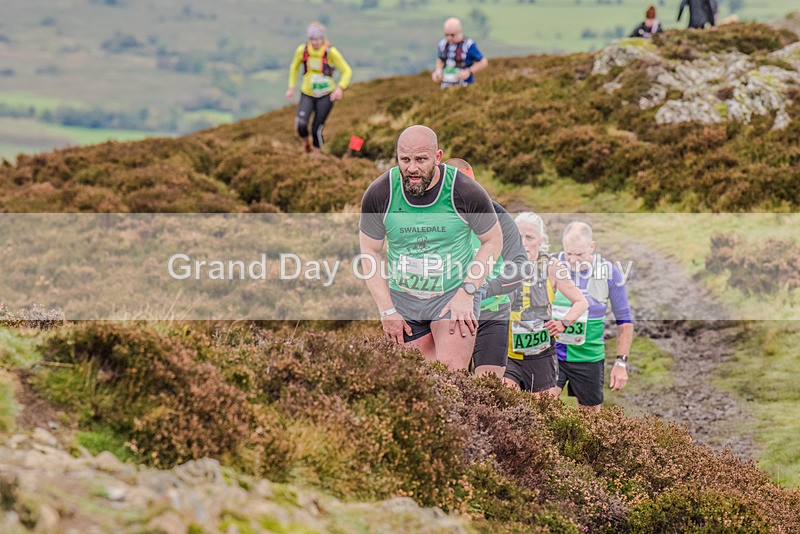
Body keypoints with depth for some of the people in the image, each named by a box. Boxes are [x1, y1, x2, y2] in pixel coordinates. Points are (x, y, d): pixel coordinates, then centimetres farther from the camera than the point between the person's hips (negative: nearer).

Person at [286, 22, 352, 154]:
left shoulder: (331, 52, -18)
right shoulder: (302, 50, -10)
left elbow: (347, 71, -11)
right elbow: (294, 67, 11)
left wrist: (340, 88, -27)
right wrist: (291, 87, 7)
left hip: (326, 95, -1)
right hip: (307, 94, 1)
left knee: (316, 128, 0)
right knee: (301, 124, -19)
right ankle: (307, 143, 14)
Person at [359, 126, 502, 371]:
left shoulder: (466, 192, -14)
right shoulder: (379, 194, -10)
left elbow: (493, 241, 0)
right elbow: (370, 253, 1)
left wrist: (467, 291, -10)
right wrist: (386, 311, -5)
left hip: (455, 294, -3)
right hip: (403, 300, 3)